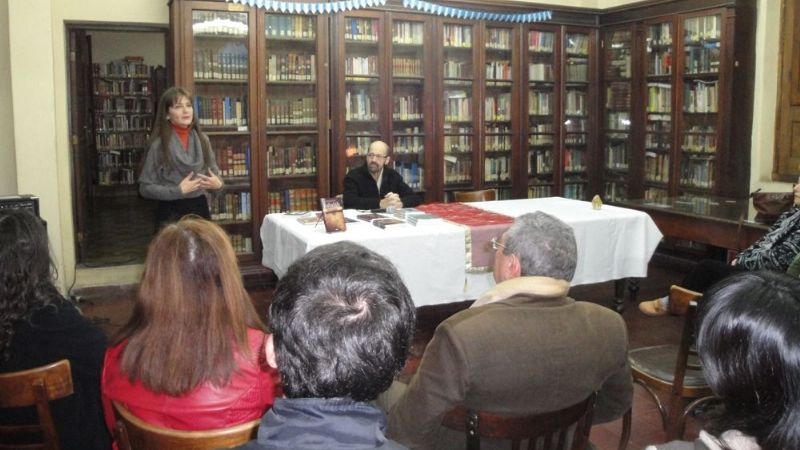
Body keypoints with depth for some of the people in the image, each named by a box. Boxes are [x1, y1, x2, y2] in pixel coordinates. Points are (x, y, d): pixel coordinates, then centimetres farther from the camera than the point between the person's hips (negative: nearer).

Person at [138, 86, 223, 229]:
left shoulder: (202, 139, 3)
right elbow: (145, 187, -7)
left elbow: (214, 174, 11)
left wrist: (218, 184, -11)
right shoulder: (159, 145, -8)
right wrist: (178, 191, -18)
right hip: (171, 213, -4)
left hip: (200, 208, 4)